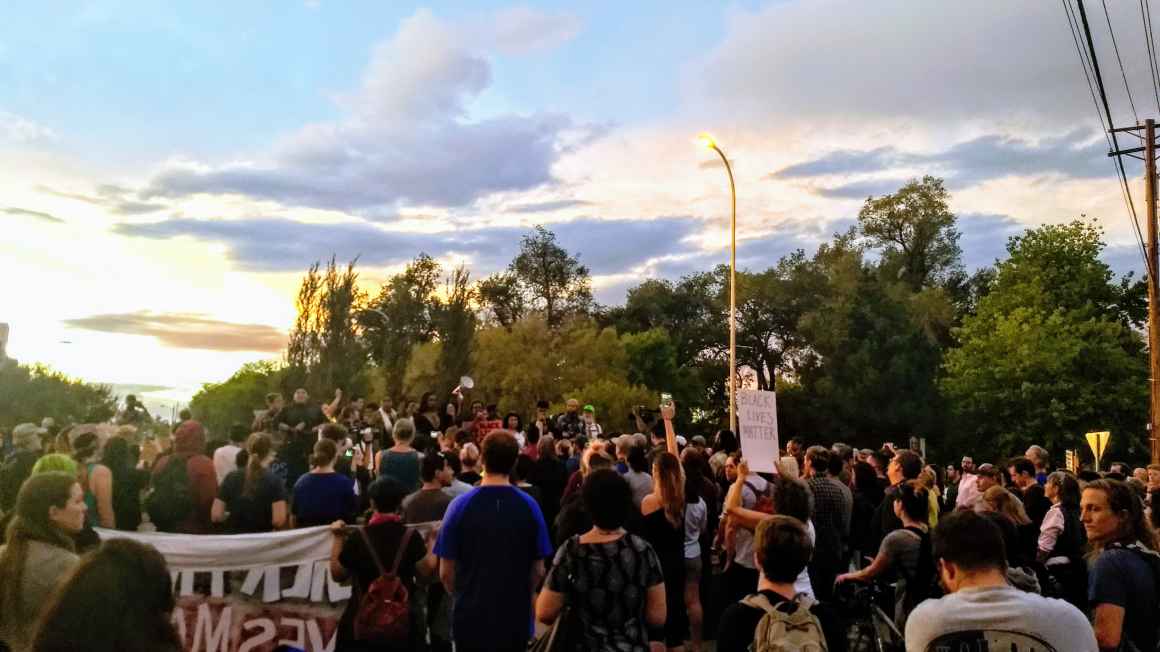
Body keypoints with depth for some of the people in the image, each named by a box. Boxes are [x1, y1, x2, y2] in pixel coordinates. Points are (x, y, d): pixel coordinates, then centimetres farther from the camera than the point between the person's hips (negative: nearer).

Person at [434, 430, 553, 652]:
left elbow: (446, 572, -8)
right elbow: (538, 571, -3)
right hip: (516, 617, 1)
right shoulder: (529, 506, -10)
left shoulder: (460, 505, -13)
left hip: (471, 616, -1)